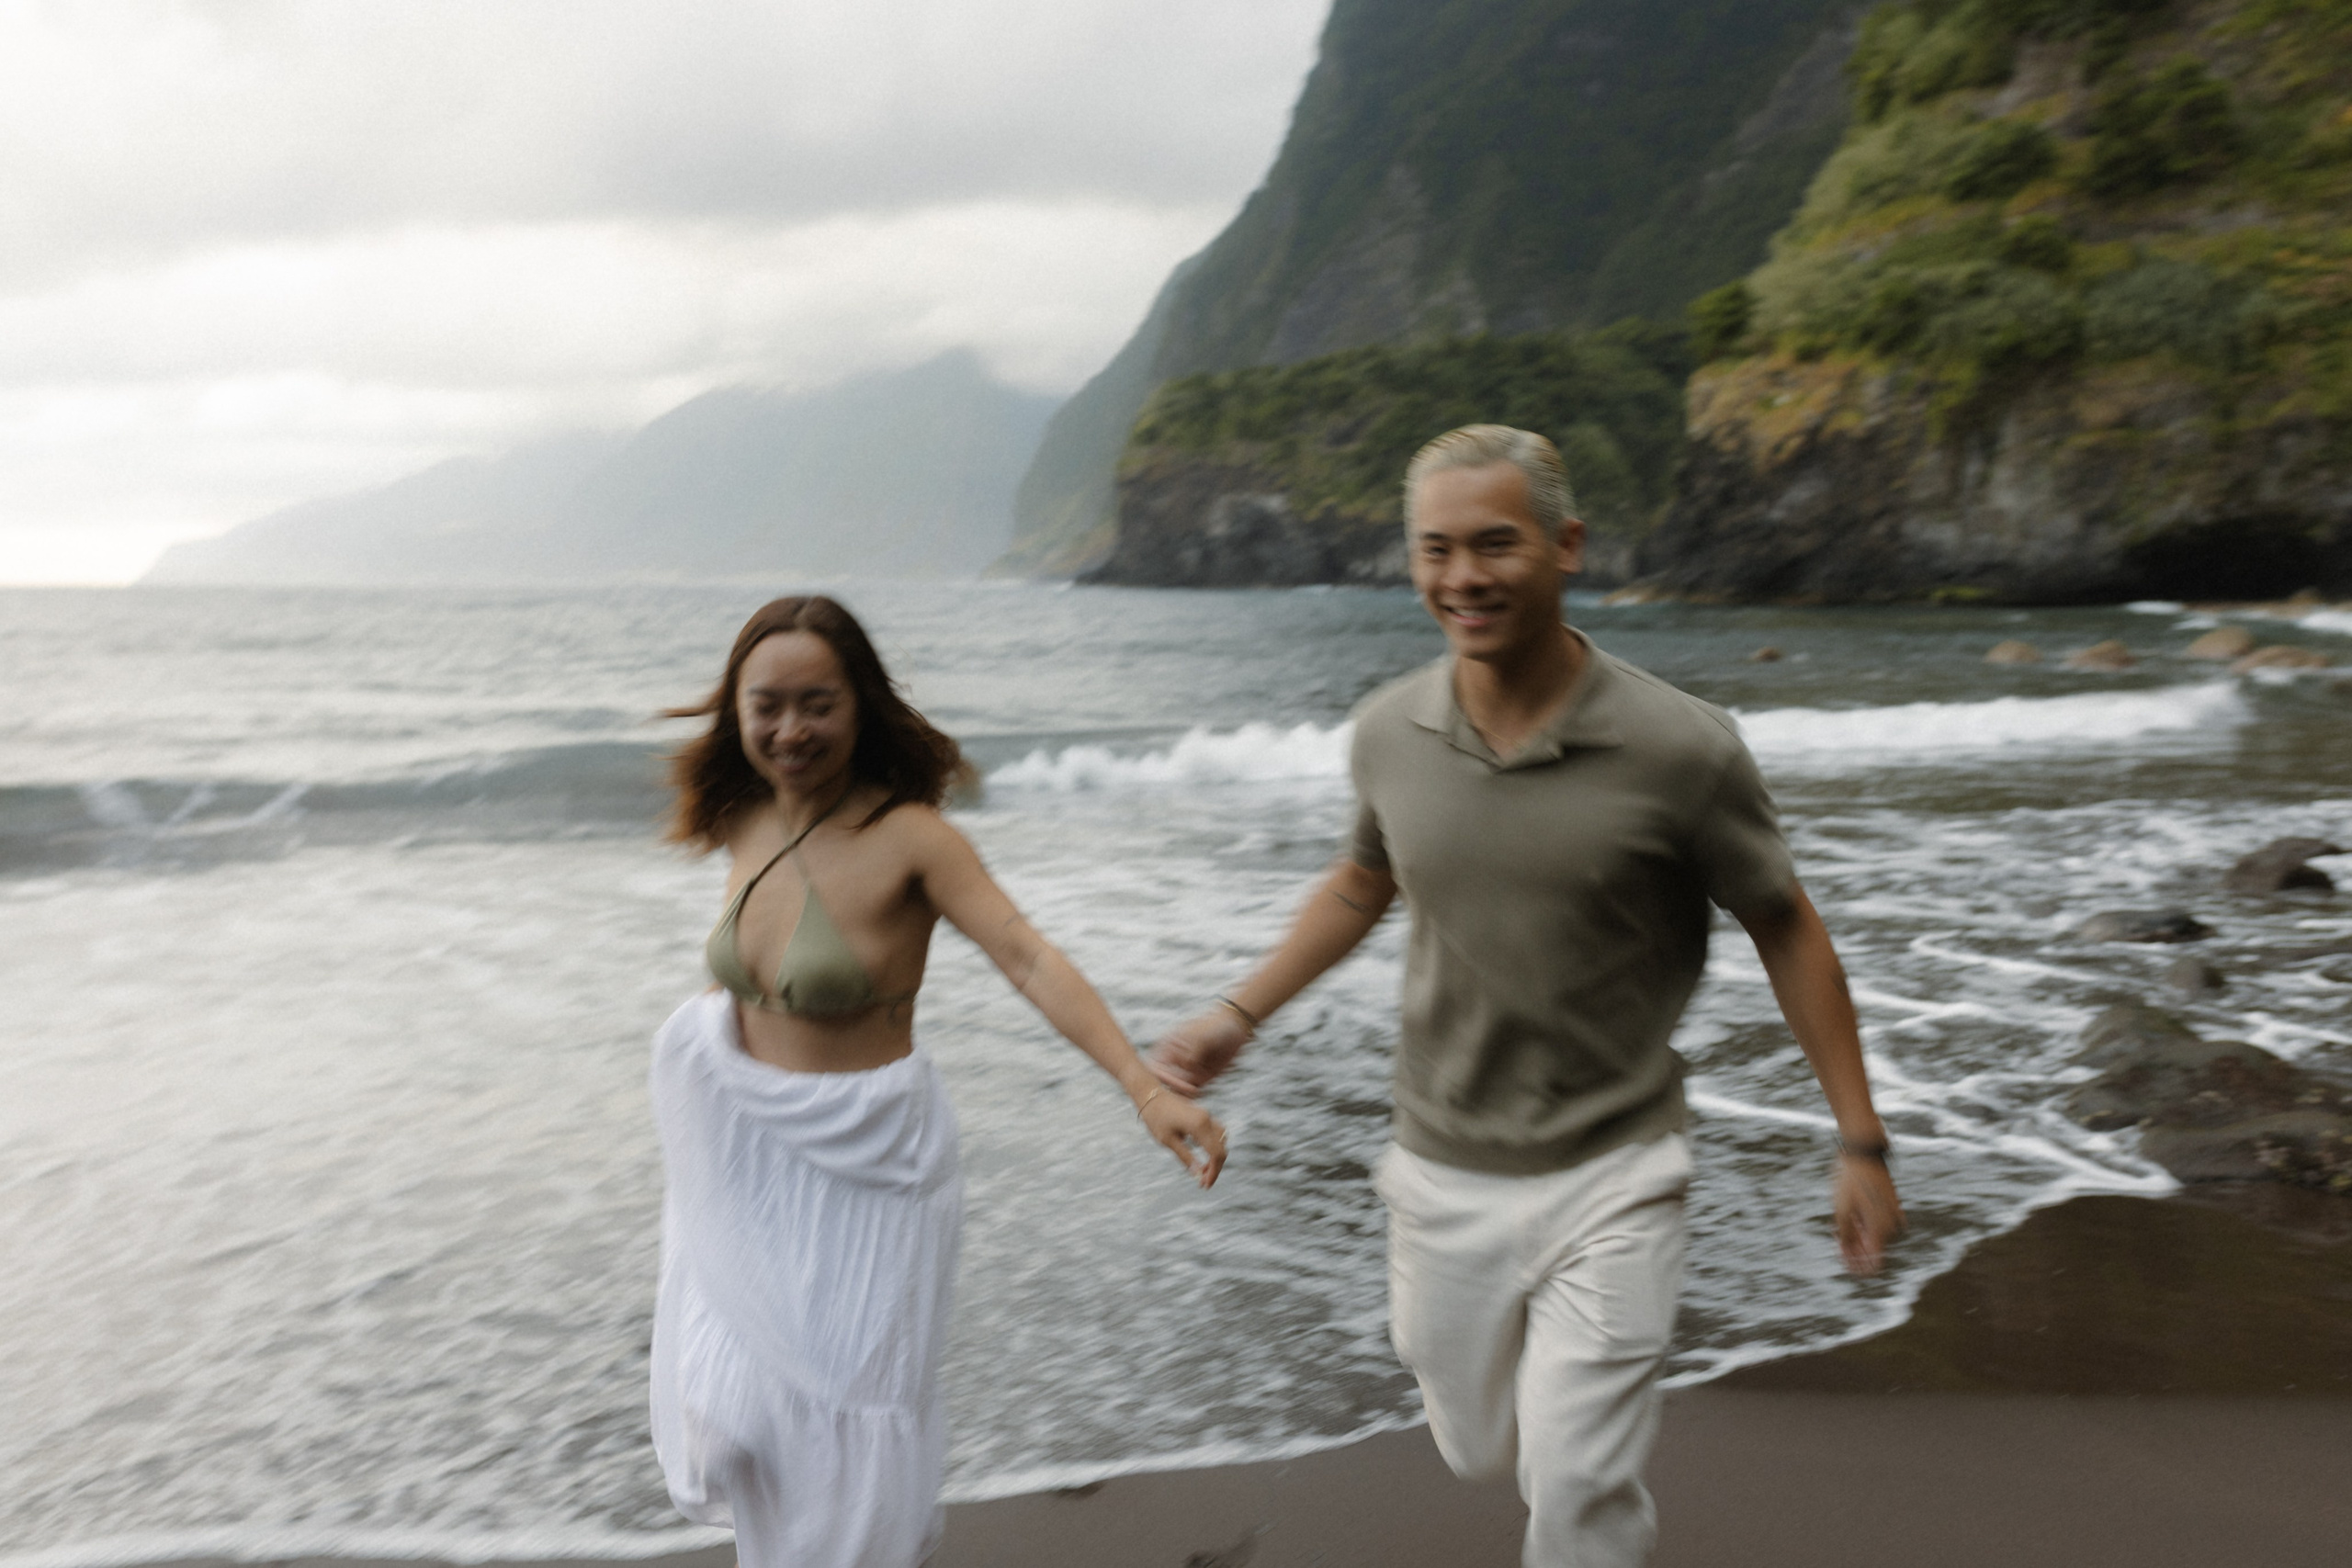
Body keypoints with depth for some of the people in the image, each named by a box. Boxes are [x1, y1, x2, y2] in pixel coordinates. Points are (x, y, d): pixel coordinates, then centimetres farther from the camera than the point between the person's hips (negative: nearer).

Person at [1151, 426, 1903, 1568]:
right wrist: (1240, 1014, 8)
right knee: (1480, 1450, 21)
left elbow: (1785, 931, -5)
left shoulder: (1678, 749, -18)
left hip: (1609, 1176, -4)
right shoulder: (1390, 734, -7)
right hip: (1442, 1173, 4)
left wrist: (1860, 1143, -3)